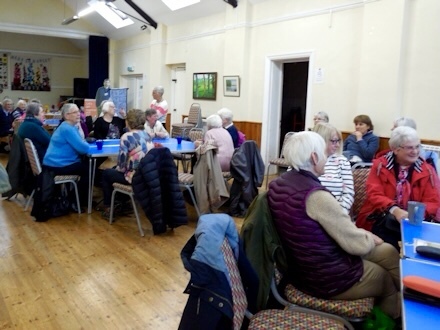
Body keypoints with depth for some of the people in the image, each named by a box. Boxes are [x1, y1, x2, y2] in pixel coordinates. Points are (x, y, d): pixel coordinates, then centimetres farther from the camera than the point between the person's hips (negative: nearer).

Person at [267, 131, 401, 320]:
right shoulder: (316, 195, -31)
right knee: (389, 281, 22)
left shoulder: (278, 184, -3)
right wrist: (370, 238, 0)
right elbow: (357, 244, -22)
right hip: (327, 278, -8)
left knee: (388, 252, 20)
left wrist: (360, 233, 7)